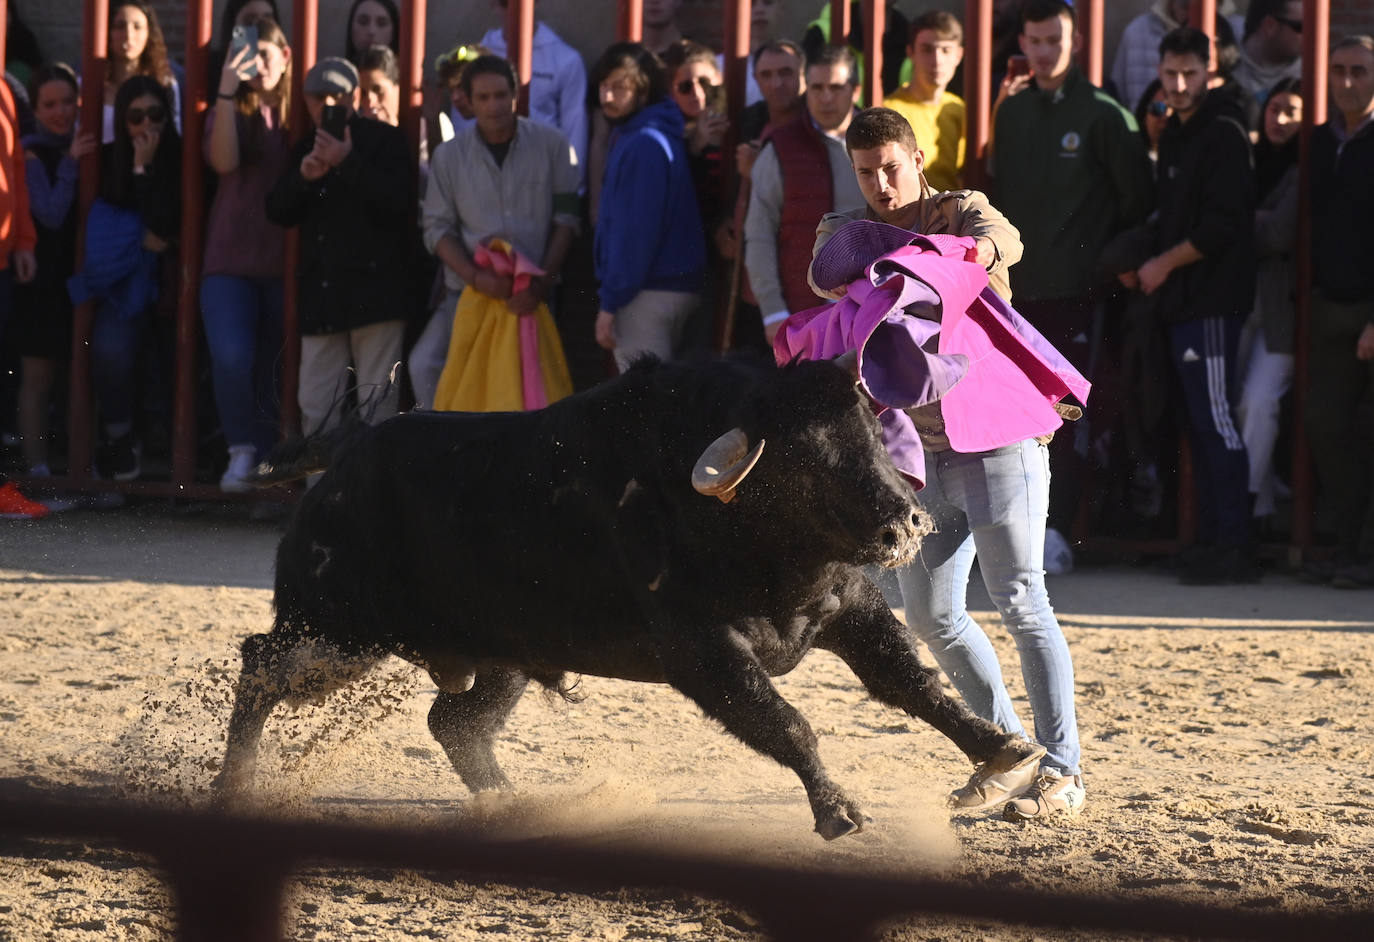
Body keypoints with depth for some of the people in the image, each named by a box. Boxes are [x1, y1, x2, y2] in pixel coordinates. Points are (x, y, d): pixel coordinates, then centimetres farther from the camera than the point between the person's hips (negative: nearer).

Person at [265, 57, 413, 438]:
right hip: (321, 297, 6)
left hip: (374, 291, -6)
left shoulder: (386, 140, 2)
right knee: (315, 408, 4)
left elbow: (399, 202, -13)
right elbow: (277, 211, 10)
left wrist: (348, 163, -18)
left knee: (377, 405, -7)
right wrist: (303, 176, -9)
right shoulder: (306, 149, 19)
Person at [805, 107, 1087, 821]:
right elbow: (824, 272, -13)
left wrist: (964, 255, -49)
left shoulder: (961, 211, -2)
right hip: (918, 444, 5)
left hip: (998, 436, -5)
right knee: (931, 615, 7)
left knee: (1020, 602, -10)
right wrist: (862, 268, -37)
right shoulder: (847, 229, 9)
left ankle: (1061, 771, -5)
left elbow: (1003, 241, -25)